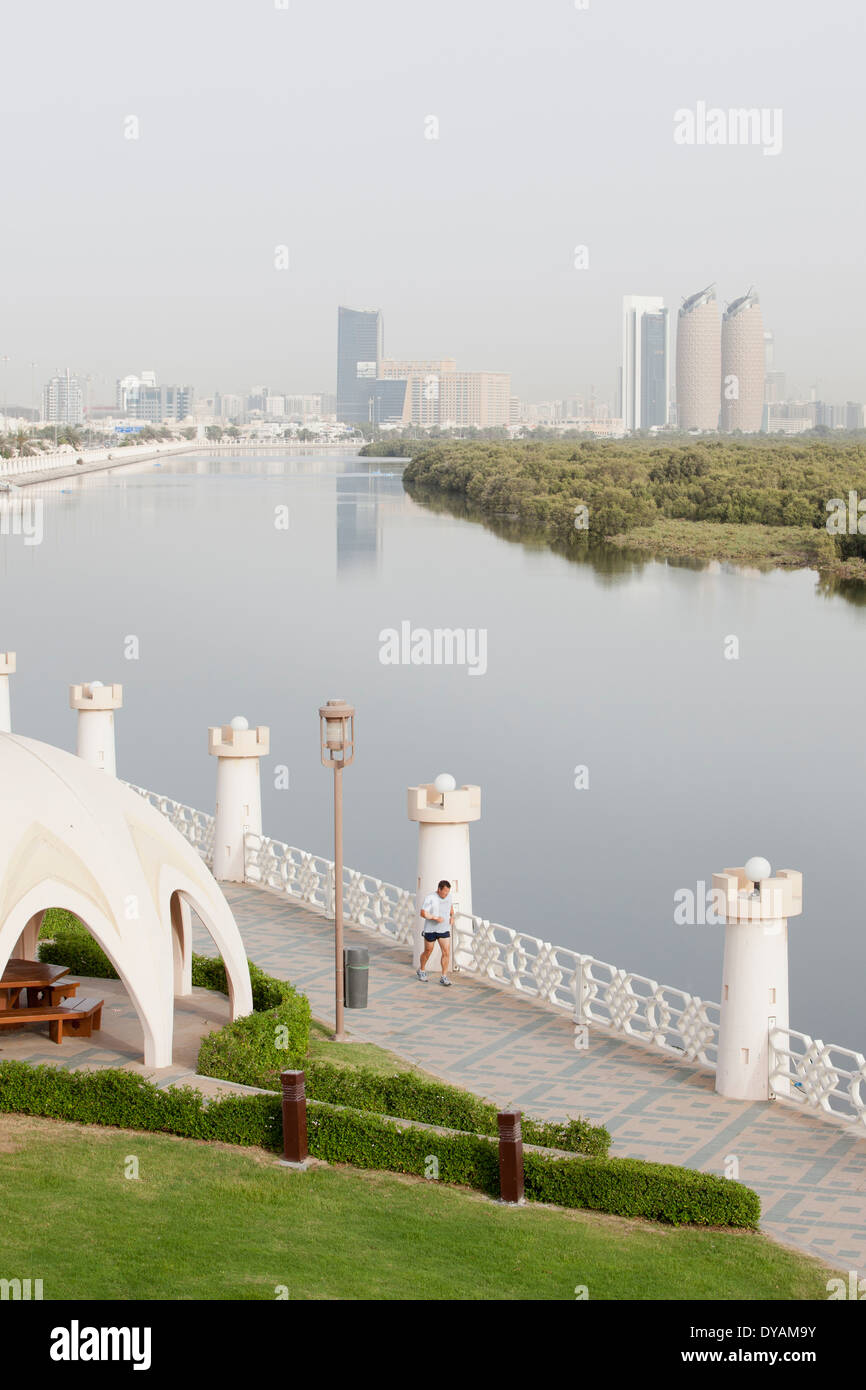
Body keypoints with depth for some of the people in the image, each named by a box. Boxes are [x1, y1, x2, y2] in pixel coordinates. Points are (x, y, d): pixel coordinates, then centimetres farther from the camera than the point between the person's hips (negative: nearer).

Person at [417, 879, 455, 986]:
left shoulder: (448, 895, 1)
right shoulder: (430, 898, -17)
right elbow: (423, 913, -20)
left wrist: (452, 917, 6)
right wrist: (436, 918, -30)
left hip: (444, 930, 4)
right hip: (430, 929, -4)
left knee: (446, 952, -8)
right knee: (428, 952, 12)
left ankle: (443, 977, -1)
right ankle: (421, 971, 38)